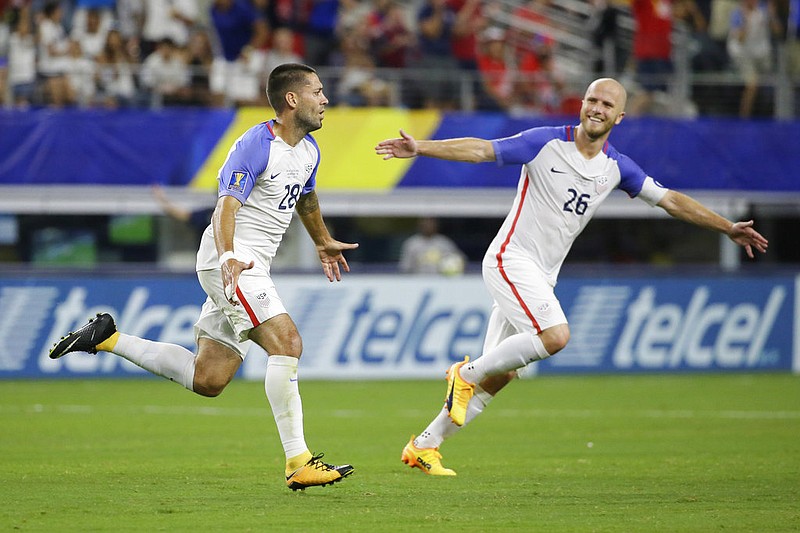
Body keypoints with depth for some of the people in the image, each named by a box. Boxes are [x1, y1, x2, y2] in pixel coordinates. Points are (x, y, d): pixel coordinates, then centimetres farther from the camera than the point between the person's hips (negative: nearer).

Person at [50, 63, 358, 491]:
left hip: (254, 267, 9)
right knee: (287, 342, -23)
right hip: (230, 261, -9)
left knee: (207, 380, 6)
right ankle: (298, 462, -22)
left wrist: (323, 243, 48)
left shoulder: (309, 151, 12)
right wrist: (227, 258, -39)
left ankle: (108, 339, 18)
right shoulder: (255, 145, -15)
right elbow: (226, 207, -23)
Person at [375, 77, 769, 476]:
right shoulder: (545, 143, -7)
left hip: (542, 277, 6)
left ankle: (424, 446, 12)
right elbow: (481, 150, -10)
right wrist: (420, 148, -22)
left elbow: (671, 200, 14)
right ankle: (467, 372, -8)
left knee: (499, 375, 3)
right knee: (555, 335, -27)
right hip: (510, 259, -6)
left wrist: (728, 228, 13)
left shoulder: (616, 168, 7)